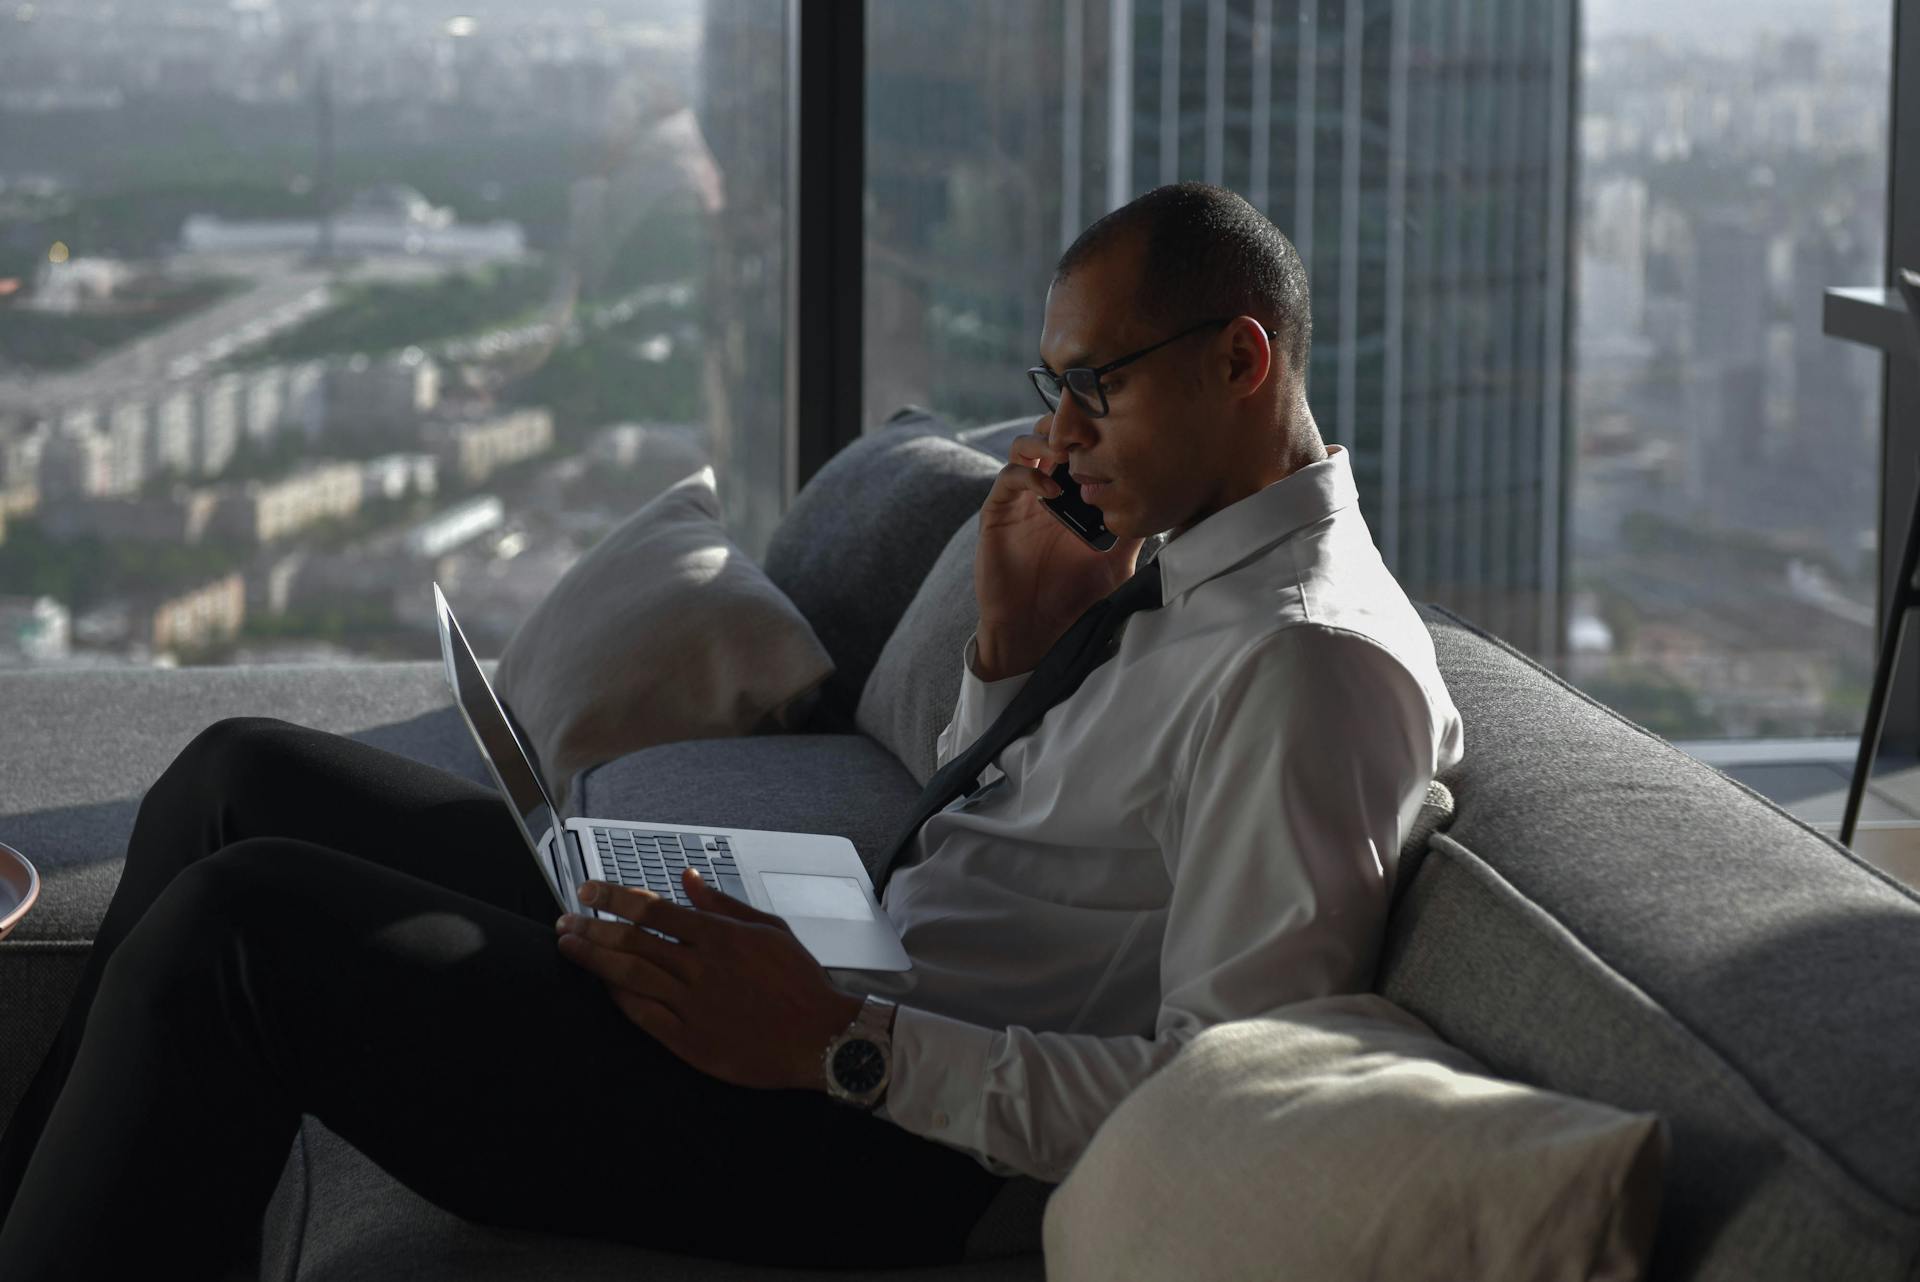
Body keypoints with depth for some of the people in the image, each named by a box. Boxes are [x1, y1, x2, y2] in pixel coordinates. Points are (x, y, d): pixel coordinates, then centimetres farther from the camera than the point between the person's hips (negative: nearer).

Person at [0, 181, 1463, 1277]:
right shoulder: (1198, 578, 15)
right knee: (246, 780, 11)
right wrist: (1011, 640, 7)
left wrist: (831, 1040, -25)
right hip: (847, 987, 11)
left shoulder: (1310, 663, -17)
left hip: (875, 1146, -11)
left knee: (241, 921, -19)